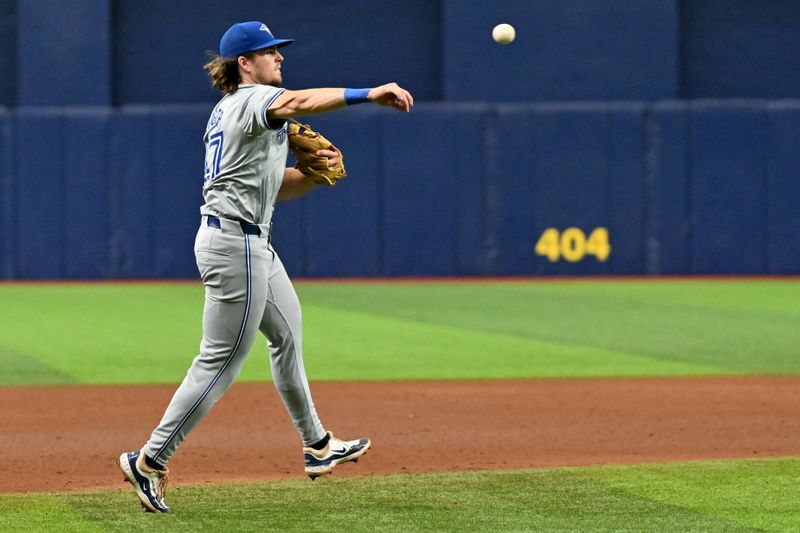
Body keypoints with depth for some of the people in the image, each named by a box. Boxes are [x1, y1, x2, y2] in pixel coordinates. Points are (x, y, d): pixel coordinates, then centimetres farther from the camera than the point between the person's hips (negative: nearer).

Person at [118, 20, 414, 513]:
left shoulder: (227, 111, 18)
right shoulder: (253, 98, -11)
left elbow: (276, 186, 19)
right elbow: (294, 103, -35)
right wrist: (369, 95, -41)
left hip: (253, 244, 11)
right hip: (236, 243, -11)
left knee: (288, 334, 22)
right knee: (221, 362, -7)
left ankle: (318, 446, 33)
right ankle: (151, 460, -5)